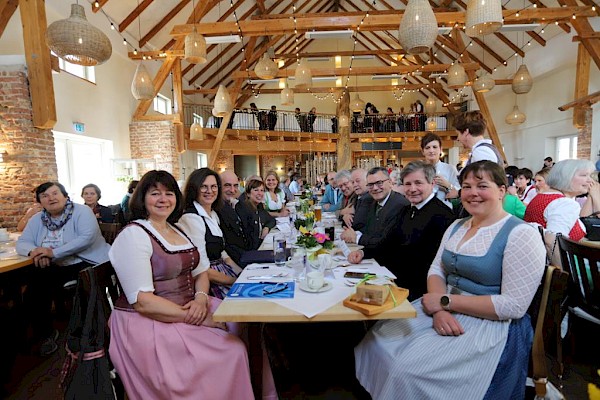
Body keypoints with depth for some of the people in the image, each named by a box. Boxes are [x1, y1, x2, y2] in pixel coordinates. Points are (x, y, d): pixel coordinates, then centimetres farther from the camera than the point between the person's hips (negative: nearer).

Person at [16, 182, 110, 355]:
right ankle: (46, 333, 15)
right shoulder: (37, 219, 13)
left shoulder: (81, 211, -8)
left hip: (88, 263, -6)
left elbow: (87, 237, -21)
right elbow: (22, 242, 11)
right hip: (58, 268, 6)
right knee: (34, 288, -13)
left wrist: (54, 252, -22)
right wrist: (34, 251, -13)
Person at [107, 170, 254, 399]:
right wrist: (195, 318, -20)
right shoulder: (133, 235, -12)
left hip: (189, 309, 7)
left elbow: (200, 272, 12)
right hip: (149, 322, -7)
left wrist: (201, 299, -9)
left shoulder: (178, 230, 11)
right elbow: (142, 302, -19)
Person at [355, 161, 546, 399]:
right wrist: (439, 309, -14)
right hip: (445, 310, 7)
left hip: (489, 323, -6)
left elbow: (514, 306, -18)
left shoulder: (521, 235, -13)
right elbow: (436, 270, 7)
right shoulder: (457, 226, 9)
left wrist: (446, 301, -18)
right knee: (378, 340, -6)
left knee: (409, 368, -22)